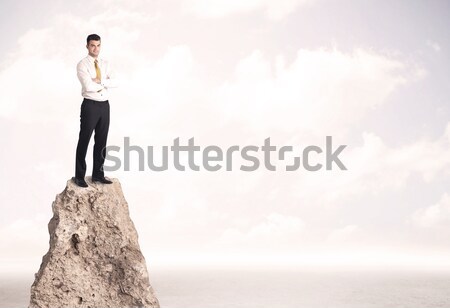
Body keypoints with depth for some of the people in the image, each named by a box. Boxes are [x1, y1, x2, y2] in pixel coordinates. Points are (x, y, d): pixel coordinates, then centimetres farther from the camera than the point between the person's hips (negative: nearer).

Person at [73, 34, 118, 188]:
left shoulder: (105, 64, 11)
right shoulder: (82, 64, -7)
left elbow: (114, 83, -2)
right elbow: (88, 86, -19)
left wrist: (100, 81, -16)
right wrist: (105, 84, -7)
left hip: (105, 105, 6)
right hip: (90, 105, -6)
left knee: (101, 142, 11)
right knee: (84, 141, 1)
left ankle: (98, 174, 20)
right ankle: (79, 176, 8)